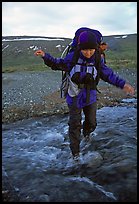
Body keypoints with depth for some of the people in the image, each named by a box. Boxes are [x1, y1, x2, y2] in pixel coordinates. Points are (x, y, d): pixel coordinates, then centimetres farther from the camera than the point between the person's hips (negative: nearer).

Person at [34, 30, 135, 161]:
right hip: (74, 97, -2)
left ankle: (86, 134, 58)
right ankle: (75, 152, 22)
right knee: (75, 125, 4)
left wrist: (123, 84, -13)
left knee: (91, 122, 21)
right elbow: (57, 64, -1)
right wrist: (45, 56, -14)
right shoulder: (72, 58, -15)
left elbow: (109, 75, -3)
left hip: (90, 97, 3)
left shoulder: (97, 61, -11)